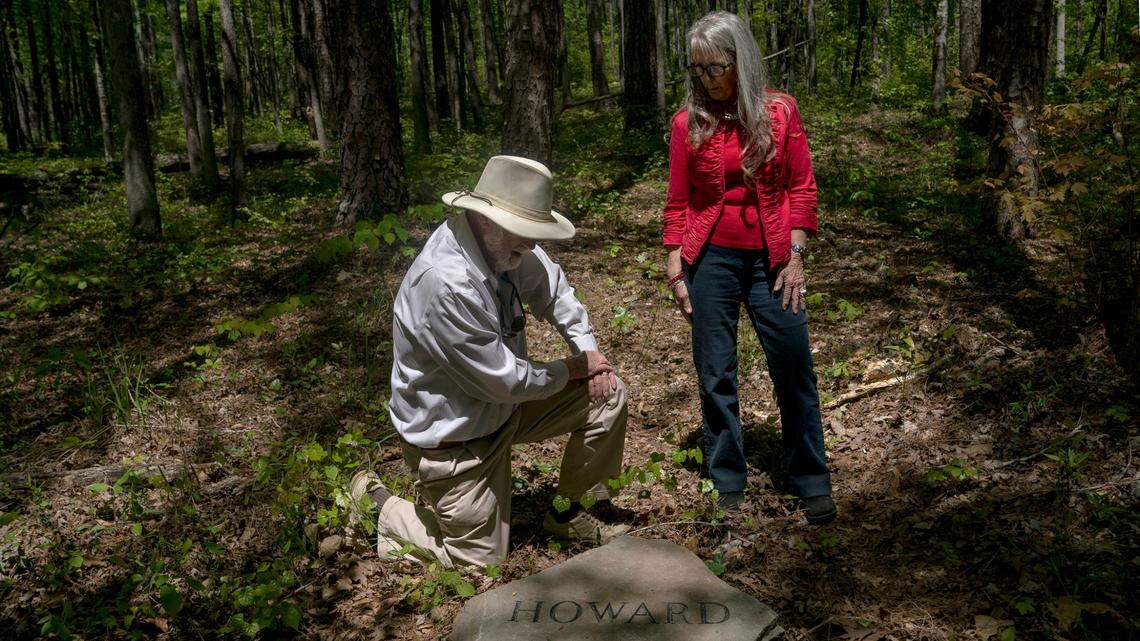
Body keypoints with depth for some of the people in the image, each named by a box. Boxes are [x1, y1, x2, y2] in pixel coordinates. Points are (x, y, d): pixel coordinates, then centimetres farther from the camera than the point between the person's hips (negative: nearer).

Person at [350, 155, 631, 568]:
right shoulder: (447, 282, -37)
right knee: (481, 558, 4)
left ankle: (569, 515, 20)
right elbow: (506, 381, -28)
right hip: (453, 437, -8)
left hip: (502, 405, 8)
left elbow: (551, 285, 9)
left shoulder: (501, 240, -11)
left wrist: (589, 350, -3)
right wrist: (572, 369, -11)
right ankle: (377, 502, 23)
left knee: (609, 394, 0)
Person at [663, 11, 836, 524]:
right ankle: (728, 485, 22)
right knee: (714, 375, 7)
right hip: (710, 257, 1)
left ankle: (812, 484, 19)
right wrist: (675, 271, 1)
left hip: (771, 258, 0)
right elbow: (678, 202, 3)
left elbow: (801, 188, 1)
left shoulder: (779, 111, -1)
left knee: (794, 371, 2)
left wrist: (795, 257, -5)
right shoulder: (689, 121, 0)